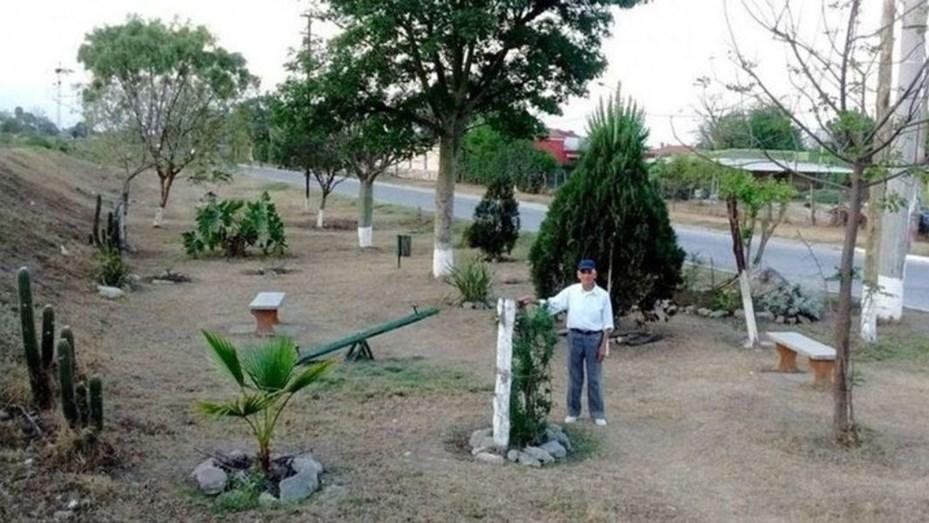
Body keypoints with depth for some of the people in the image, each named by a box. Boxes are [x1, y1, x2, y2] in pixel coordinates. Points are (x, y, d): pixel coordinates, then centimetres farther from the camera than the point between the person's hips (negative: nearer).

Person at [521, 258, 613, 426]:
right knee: (574, 376, 10)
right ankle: (573, 411, 22)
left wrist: (603, 345, -6)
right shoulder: (571, 291, -2)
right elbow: (552, 304, -3)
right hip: (575, 336, 1)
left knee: (594, 378, 6)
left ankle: (597, 413, 17)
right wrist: (533, 301, -18)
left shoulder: (603, 295, -4)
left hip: (594, 338, -1)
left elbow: (607, 323, -1)